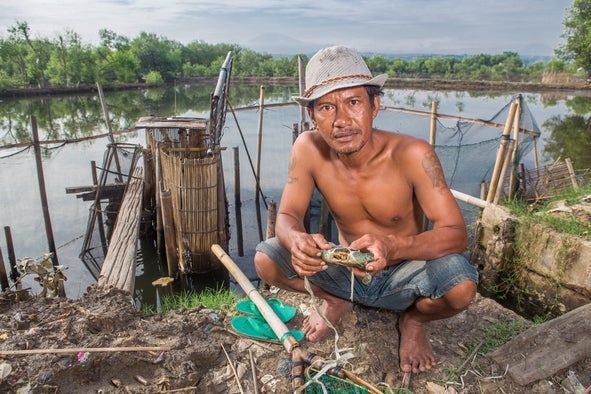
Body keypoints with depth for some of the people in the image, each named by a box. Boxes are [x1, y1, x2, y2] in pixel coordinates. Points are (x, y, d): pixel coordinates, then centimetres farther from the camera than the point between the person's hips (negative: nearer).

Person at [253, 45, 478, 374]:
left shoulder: (412, 154, -26)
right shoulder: (308, 149, -18)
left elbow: (457, 234, -25)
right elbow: (287, 216, -13)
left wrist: (393, 247, -45)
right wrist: (296, 239, -39)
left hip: (402, 274, -2)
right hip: (345, 271, 3)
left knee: (462, 286, -32)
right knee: (266, 260, -17)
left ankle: (413, 319, 6)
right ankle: (337, 302, 12)